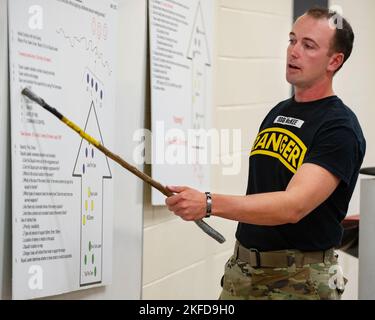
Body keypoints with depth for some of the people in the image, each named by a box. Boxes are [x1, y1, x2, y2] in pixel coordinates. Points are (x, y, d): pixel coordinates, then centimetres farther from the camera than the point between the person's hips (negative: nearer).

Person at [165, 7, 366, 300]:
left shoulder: (340, 128, -15)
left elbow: (294, 205, -27)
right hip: (243, 270, 6)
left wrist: (209, 204, -37)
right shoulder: (277, 113, 10)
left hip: (300, 279, -6)